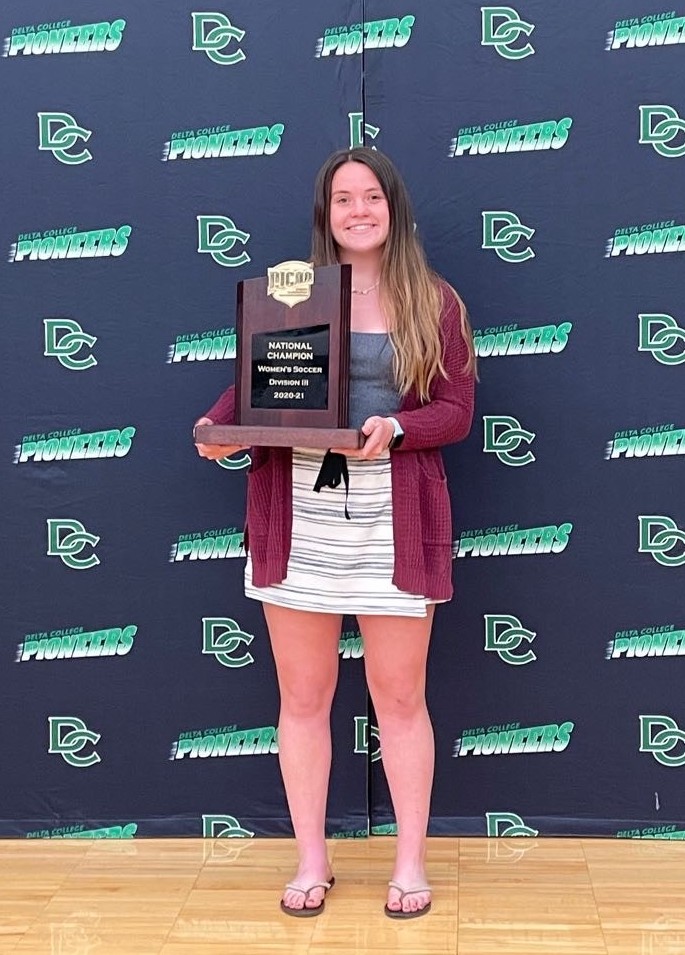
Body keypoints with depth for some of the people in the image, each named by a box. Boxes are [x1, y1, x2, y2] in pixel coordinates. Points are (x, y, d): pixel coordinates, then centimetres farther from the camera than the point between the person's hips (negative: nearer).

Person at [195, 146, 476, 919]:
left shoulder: (434, 302, 4)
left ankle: (410, 862, 25)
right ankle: (311, 860, 25)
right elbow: (249, 386, 7)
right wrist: (215, 425, -14)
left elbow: (457, 411, 0)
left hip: (395, 522, -1)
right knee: (302, 696, 9)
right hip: (299, 519, 1)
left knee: (399, 697, 8)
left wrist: (394, 428, -19)